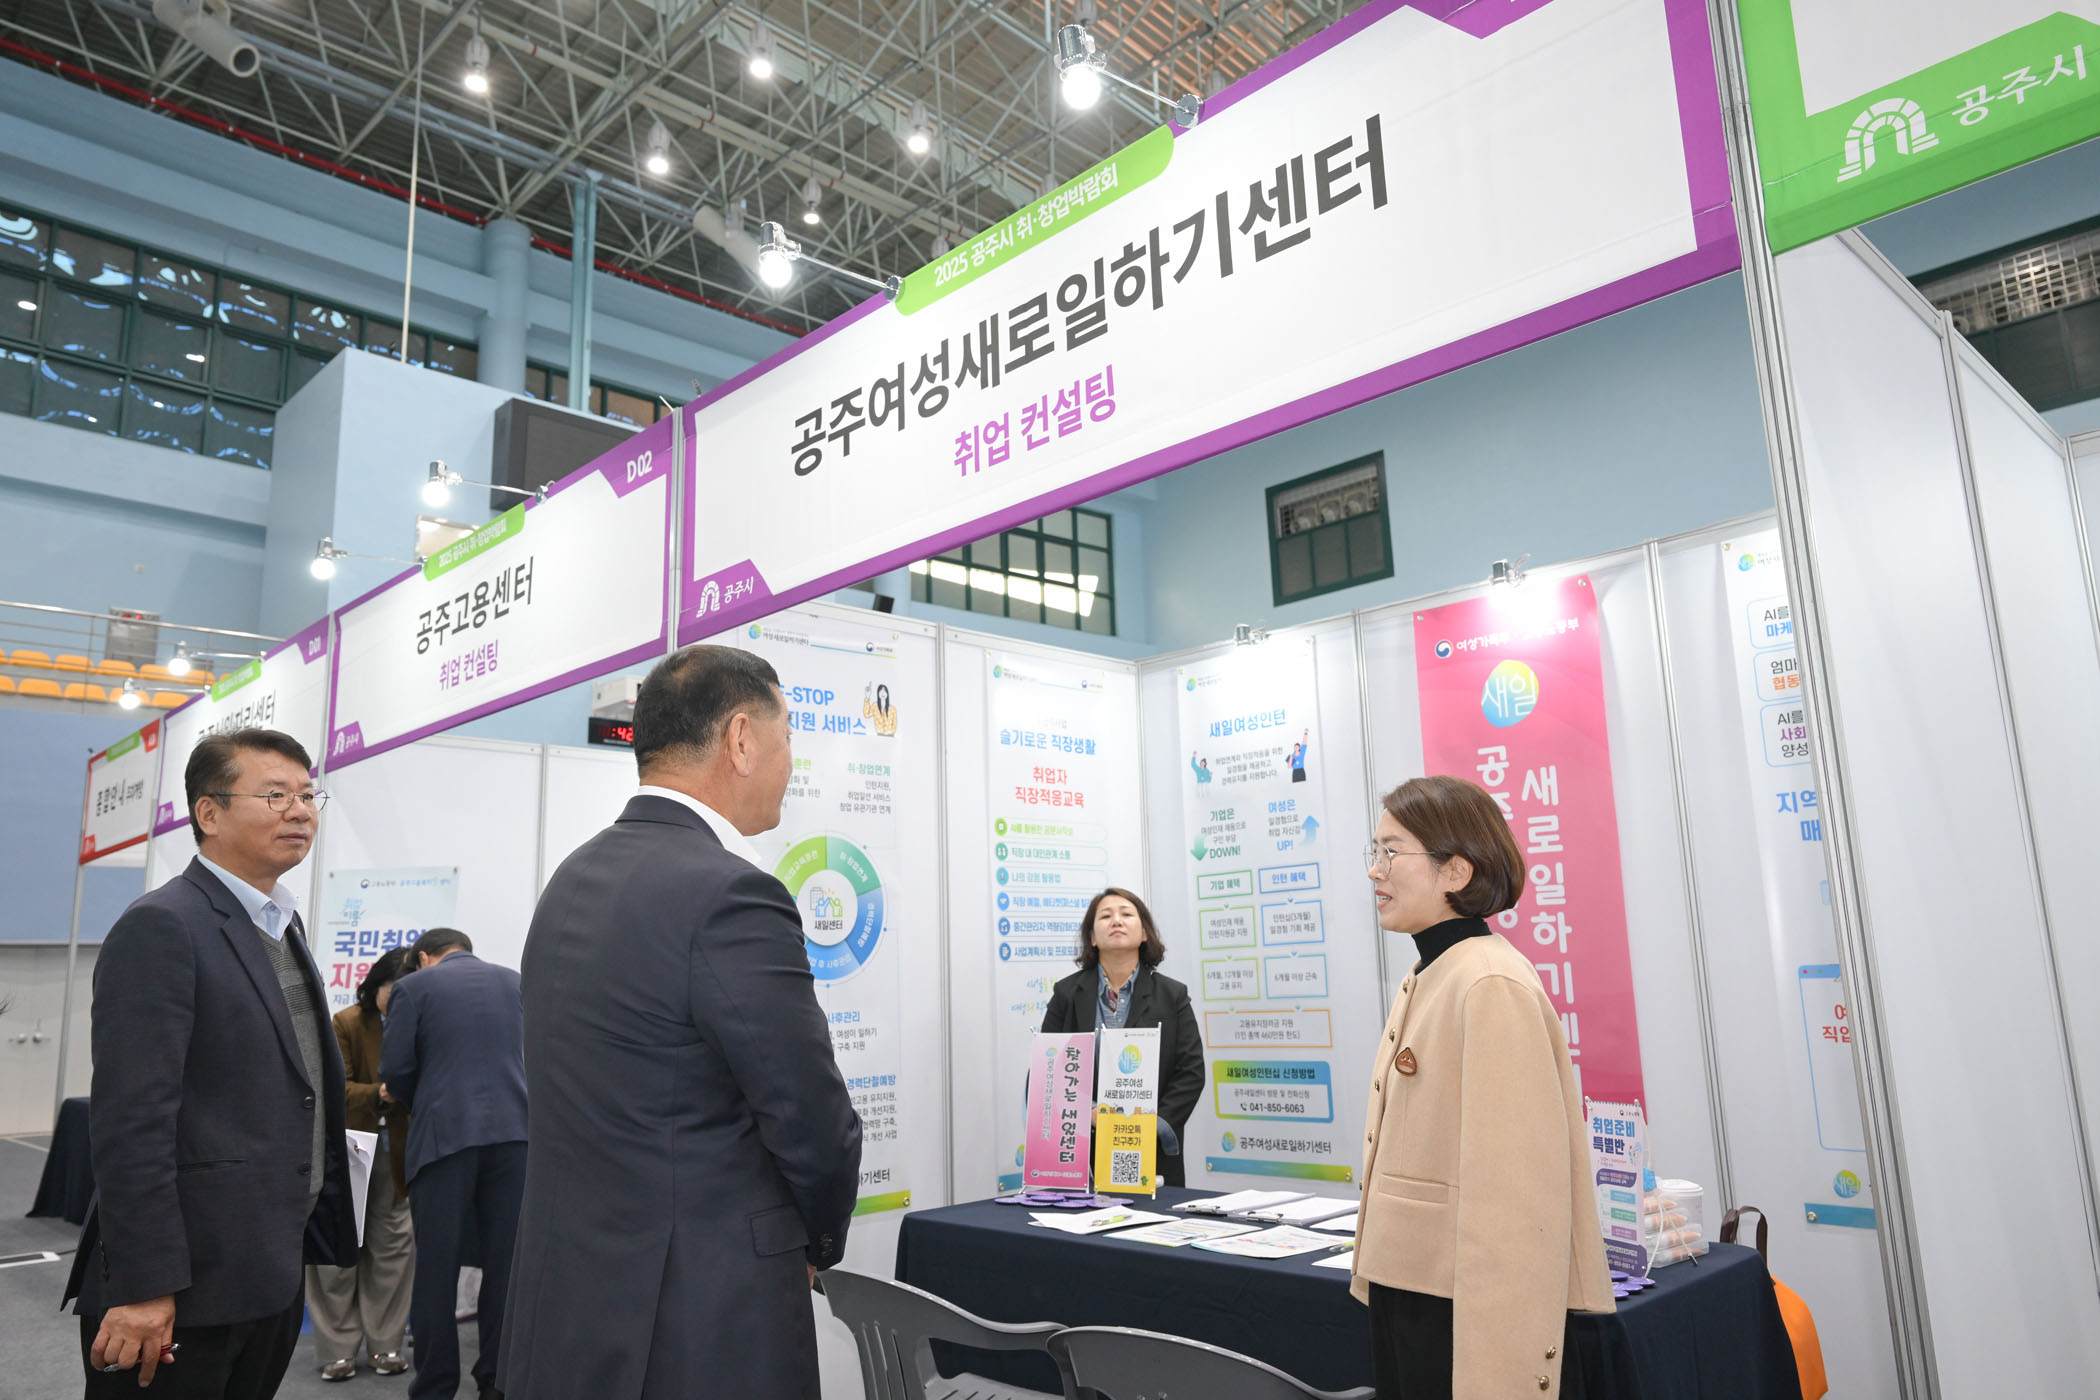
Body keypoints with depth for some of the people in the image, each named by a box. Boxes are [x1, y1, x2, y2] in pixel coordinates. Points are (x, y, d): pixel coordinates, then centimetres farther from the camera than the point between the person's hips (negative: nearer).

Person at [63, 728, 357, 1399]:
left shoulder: (281, 927, 13)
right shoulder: (160, 927, -14)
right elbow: (131, 1117, -20)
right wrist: (142, 1286, -22)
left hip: (273, 1278, 8)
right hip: (182, 1291, -8)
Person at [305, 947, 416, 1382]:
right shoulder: (346, 1024, -5)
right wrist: (379, 1095, -29)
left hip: (395, 1153, 2)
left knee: (392, 1246, 5)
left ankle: (385, 1344, 15)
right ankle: (338, 1347, 13)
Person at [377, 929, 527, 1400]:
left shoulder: (413, 986, 2)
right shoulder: (516, 982, 13)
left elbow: (394, 1070, -2)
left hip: (446, 1135, -3)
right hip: (514, 1130, 3)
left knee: (436, 1267, 7)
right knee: (506, 1263, 9)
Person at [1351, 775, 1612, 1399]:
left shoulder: (1492, 986, -20)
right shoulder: (1425, 979, 9)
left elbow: (1515, 1194, -24)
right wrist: (1377, 1277, 17)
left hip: (1457, 1316, -9)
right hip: (1404, 1293, 9)